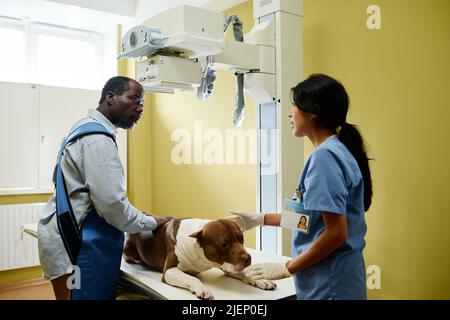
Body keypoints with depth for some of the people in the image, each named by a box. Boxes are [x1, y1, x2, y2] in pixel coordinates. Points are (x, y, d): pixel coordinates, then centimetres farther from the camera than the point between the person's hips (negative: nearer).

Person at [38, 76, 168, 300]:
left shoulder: (87, 129, 13)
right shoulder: (97, 138, -19)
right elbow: (111, 203, -24)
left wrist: (140, 218, 15)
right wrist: (151, 223, -8)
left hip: (73, 239, 10)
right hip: (79, 246, -10)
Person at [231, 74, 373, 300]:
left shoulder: (325, 156, -21)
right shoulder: (335, 151, 8)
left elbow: (336, 233, -24)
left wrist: (287, 268, -15)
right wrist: (260, 219, 14)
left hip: (329, 283, -8)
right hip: (329, 278, 9)